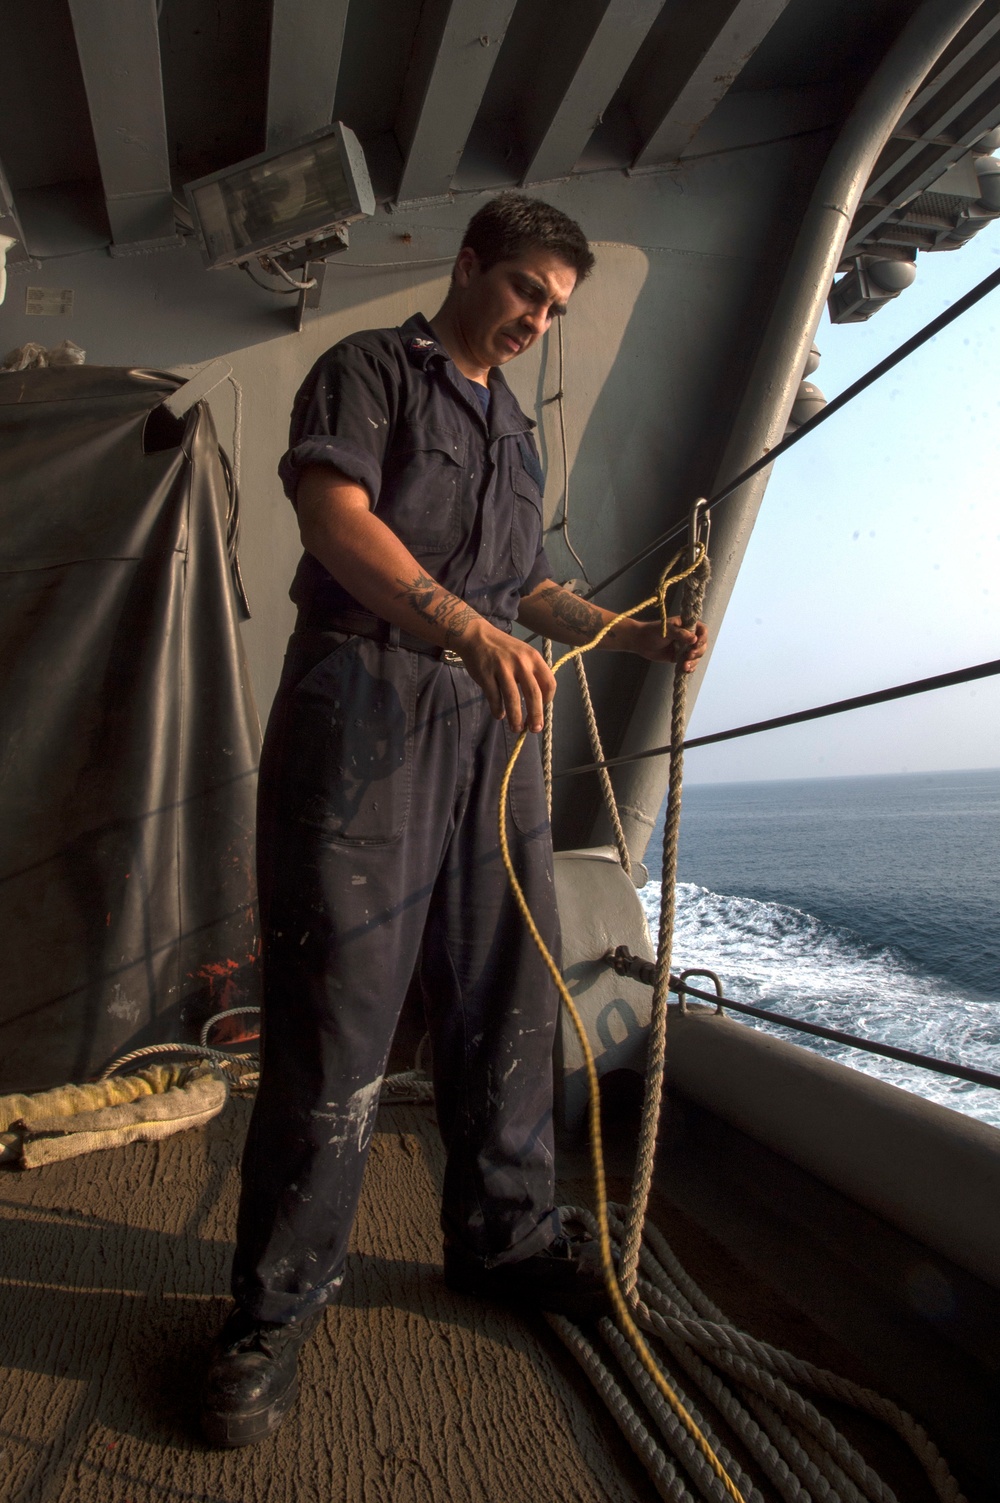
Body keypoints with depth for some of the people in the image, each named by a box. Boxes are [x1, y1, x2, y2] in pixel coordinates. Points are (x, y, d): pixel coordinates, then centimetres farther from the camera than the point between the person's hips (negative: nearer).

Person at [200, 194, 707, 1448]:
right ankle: (275, 1306, 8)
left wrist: (640, 639, 16)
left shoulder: (517, 429, 28)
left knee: (507, 996, 8)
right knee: (338, 1007, -8)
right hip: (364, 701, -7)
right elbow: (335, 515, -13)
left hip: (492, 723, 7)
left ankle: (503, 1240, 24)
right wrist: (469, 627, -29)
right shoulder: (368, 368, 6)